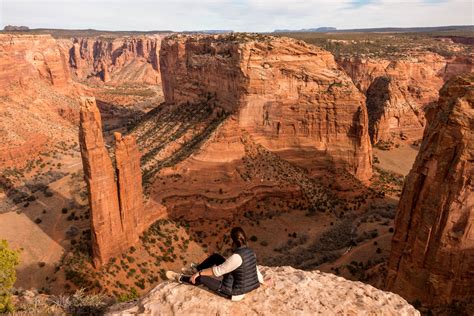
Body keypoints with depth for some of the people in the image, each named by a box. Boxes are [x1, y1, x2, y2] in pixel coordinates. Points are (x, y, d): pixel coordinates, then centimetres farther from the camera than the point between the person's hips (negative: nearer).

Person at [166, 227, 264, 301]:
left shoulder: (237, 257, -33)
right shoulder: (250, 252, -7)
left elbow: (218, 271, -26)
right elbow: (255, 270, 7)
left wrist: (199, 273, -15)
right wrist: (263, 282, 25)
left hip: (233, 292, -8)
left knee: (201, 277, -1)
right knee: (215, 257, 10)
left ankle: (181, 278, 28)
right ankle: (197, 268, 37)